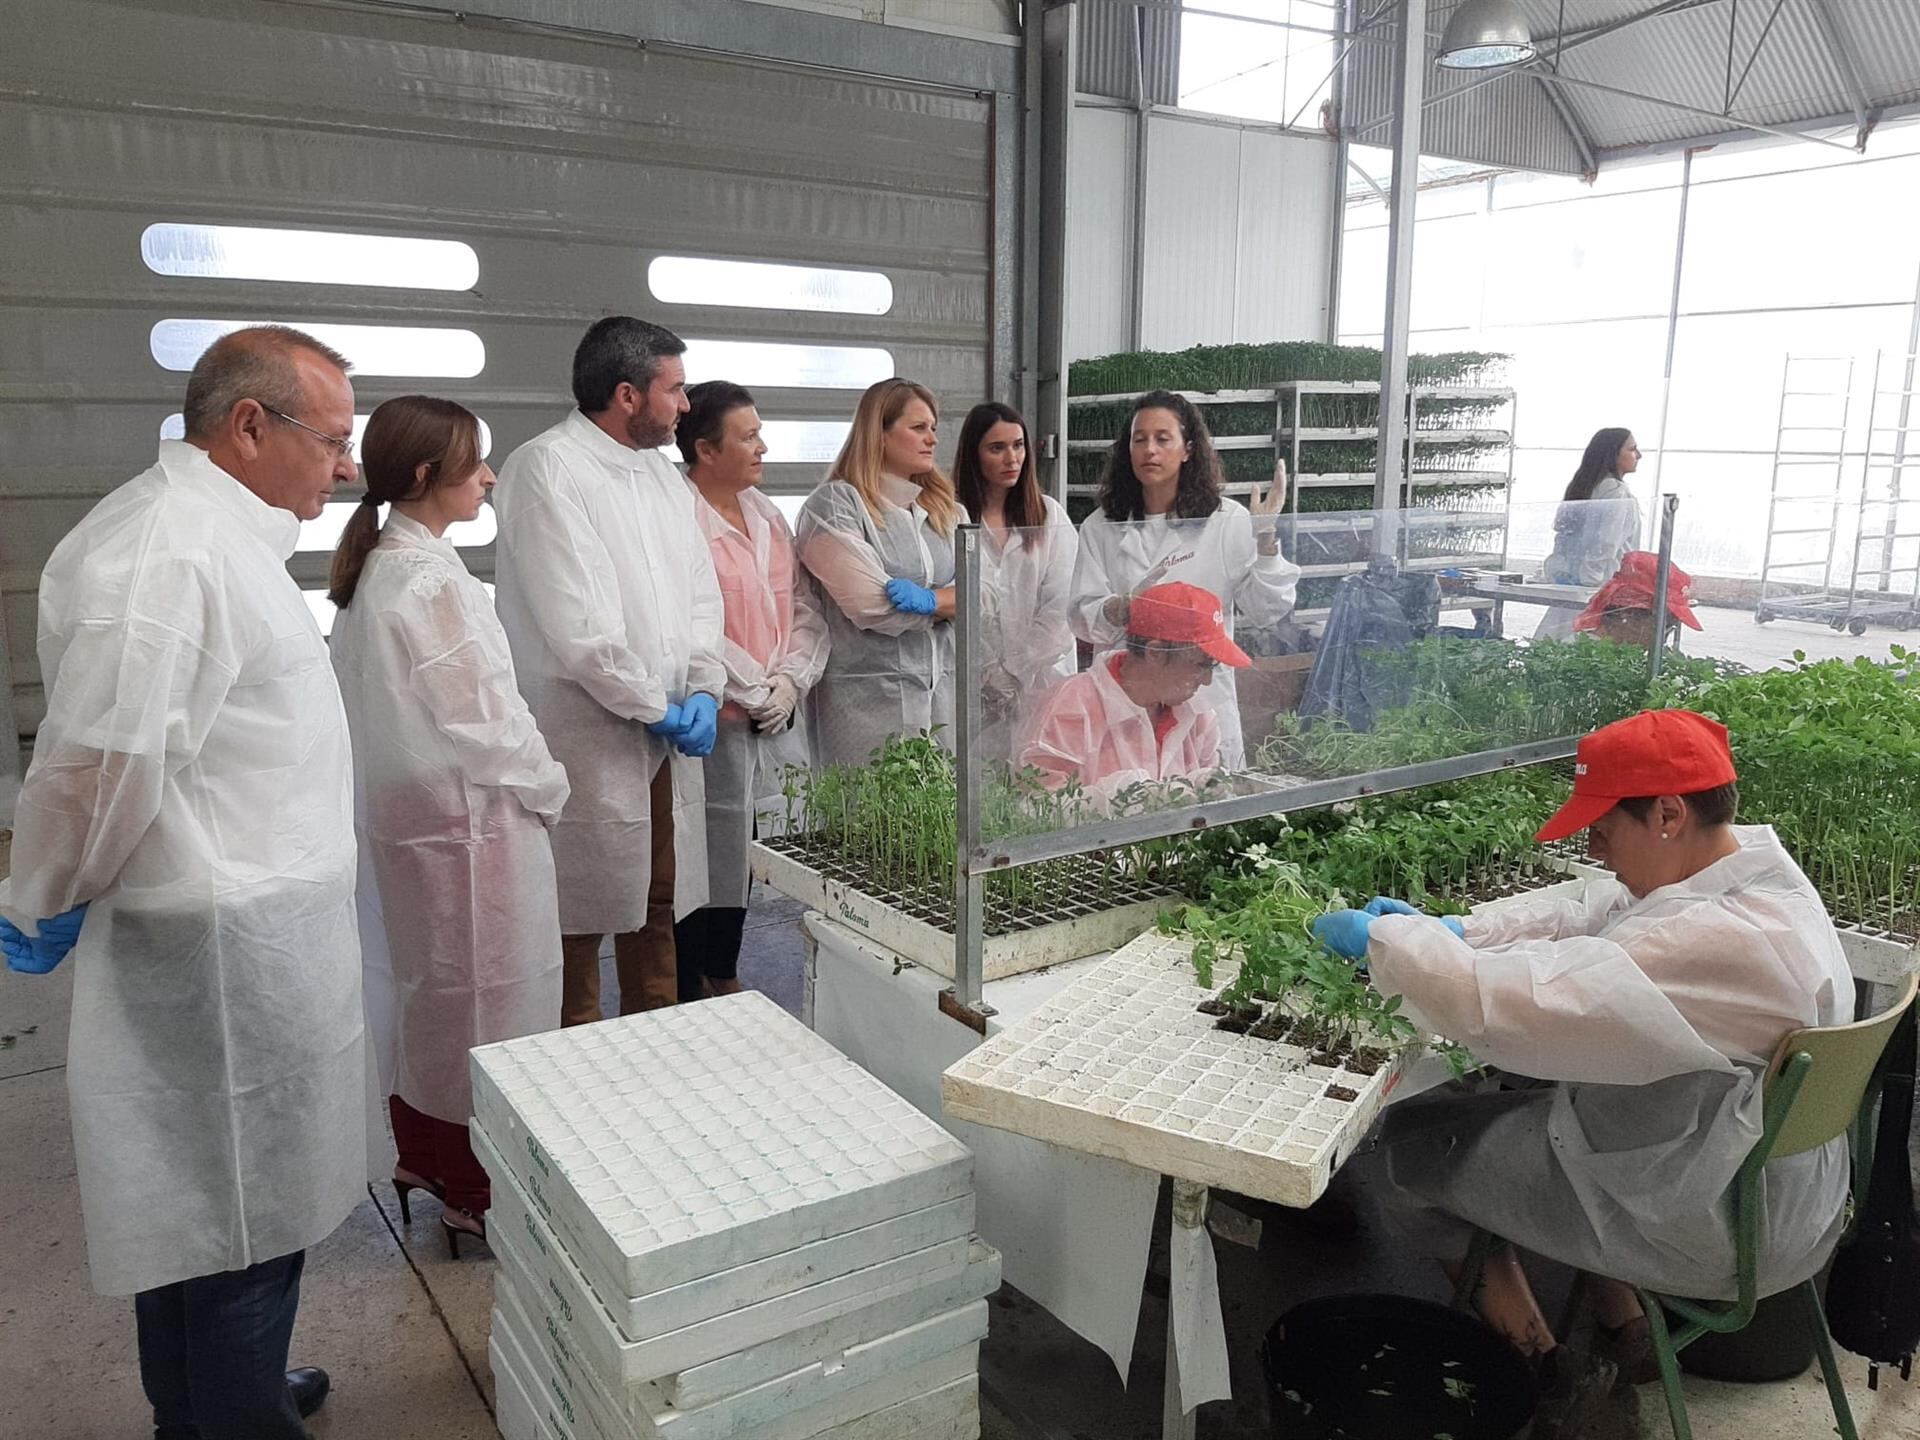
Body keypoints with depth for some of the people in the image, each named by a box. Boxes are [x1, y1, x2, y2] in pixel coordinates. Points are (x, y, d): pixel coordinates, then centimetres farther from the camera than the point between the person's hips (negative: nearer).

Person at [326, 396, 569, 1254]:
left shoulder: (376, 567, 8)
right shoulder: (431, 581, -22)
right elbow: (481, 717, -21)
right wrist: (547, 785, -6)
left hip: (402, 813, 10)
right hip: (466, 821, -10)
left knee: (418, 989, 20)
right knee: (485, 999, 4)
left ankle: (421, 1156, 37)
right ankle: (477, 1194, 17)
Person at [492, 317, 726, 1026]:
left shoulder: (663, 473, 14)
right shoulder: (546, 468, -12)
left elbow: (699, 591, 14)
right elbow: (576, 621, -19)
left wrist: (703, 689, -1)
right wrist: (657, 709, -12)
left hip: (670, 732, 8)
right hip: (590, 739, -7)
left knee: (659, 907, 16)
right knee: (581, 917, 2)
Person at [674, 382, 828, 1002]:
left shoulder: (766, 514, 12)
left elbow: (805, 608, 11)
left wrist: (789, 681, -4)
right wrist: (752, 692, -13)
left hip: (775, 718, 7)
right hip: (715, 721, -7)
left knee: (747, 854, 16)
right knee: (707, 854, 2)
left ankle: (725, 976, 32)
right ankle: (688, 994, 17)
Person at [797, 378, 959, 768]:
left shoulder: (942, 506, 17)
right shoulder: (833, 504, -4)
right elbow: (870, 607, -15)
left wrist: (929, 599, -13)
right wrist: (951, 600, -1)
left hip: (942, 691, 6)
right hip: (869, 697, -6)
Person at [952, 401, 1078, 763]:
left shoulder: (1050, 515, 8)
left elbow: (1062, 606, 1)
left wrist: (1011, 670, -5)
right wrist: (987, 674, -11)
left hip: (1042, 679, 2)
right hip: (975, 690, -2)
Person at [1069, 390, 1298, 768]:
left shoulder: (1227, 521, 0)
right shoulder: (1100, 527, 6)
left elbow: (1267, 612, -4)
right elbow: (1081, 618, -2)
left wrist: (1265, 537, -15)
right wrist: (1123, 607, -22)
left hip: (1203, 703, -1)